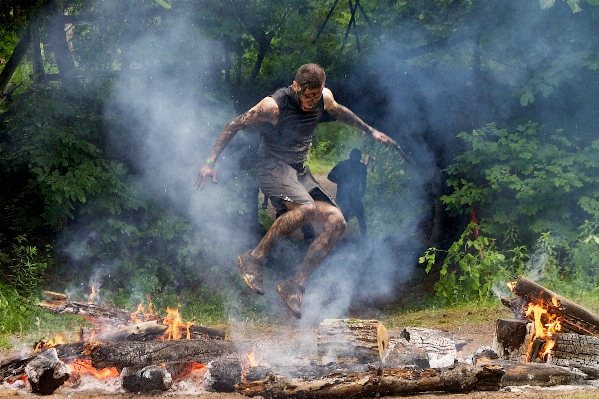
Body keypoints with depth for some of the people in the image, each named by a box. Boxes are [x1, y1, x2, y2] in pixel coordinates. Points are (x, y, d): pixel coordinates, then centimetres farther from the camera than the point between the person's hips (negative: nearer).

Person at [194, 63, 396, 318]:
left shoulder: (325, 99, 1)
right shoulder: (273, 106, -17)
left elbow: (341, 113, 25)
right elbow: (234, 126, -8)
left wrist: (370, 131, 37)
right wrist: (211, 163, -10)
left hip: (299, 172, 7)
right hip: (272, 166, -7)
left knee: (336, 222, -12)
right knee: (306, 208, -35)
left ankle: (294, 286, -10)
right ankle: (254, 259, -21)